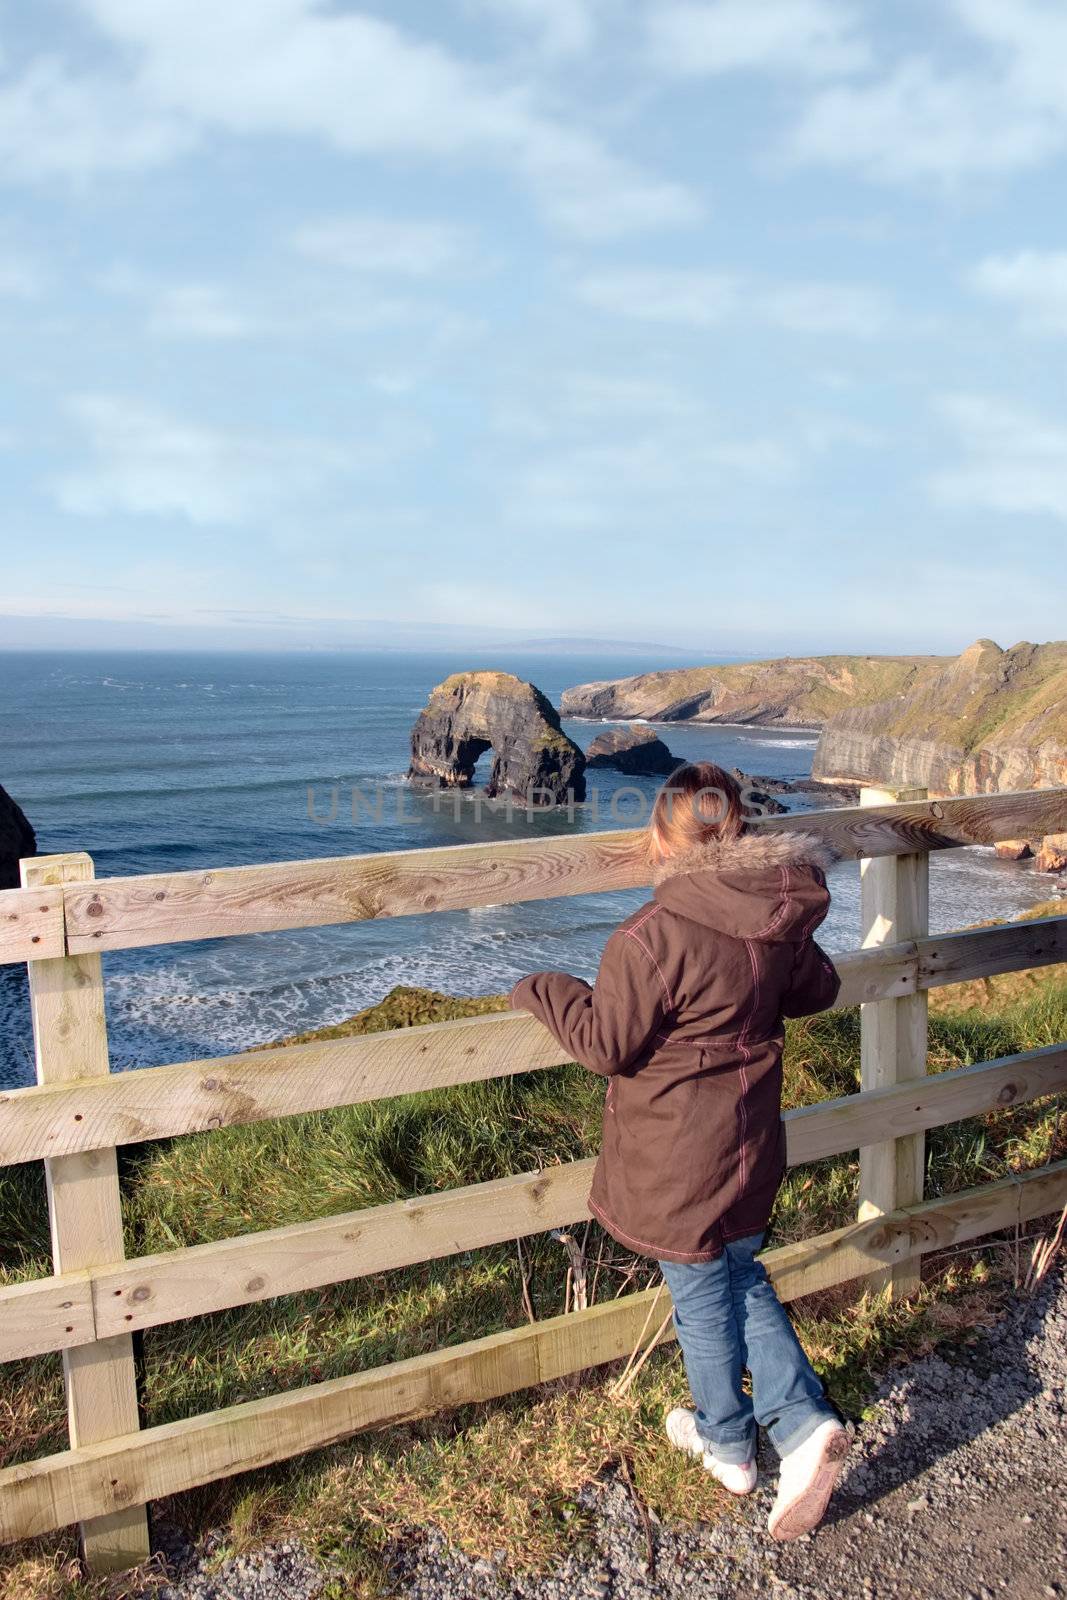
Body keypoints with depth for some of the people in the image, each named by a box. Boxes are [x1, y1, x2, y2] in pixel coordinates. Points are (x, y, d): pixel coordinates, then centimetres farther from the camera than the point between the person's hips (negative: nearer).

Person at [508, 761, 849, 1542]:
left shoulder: (657, 934, -27)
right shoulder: (780, 920, -6)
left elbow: (605, 1044, -18)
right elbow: (817, 989, 12)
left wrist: (544, 991, -2)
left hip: (680, 1161, -6)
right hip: (751, 1146, 6)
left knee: (703, 1300, 15)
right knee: (743, 1279, 26)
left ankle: (727, 1442, 37)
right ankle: (802, 1420, 19)